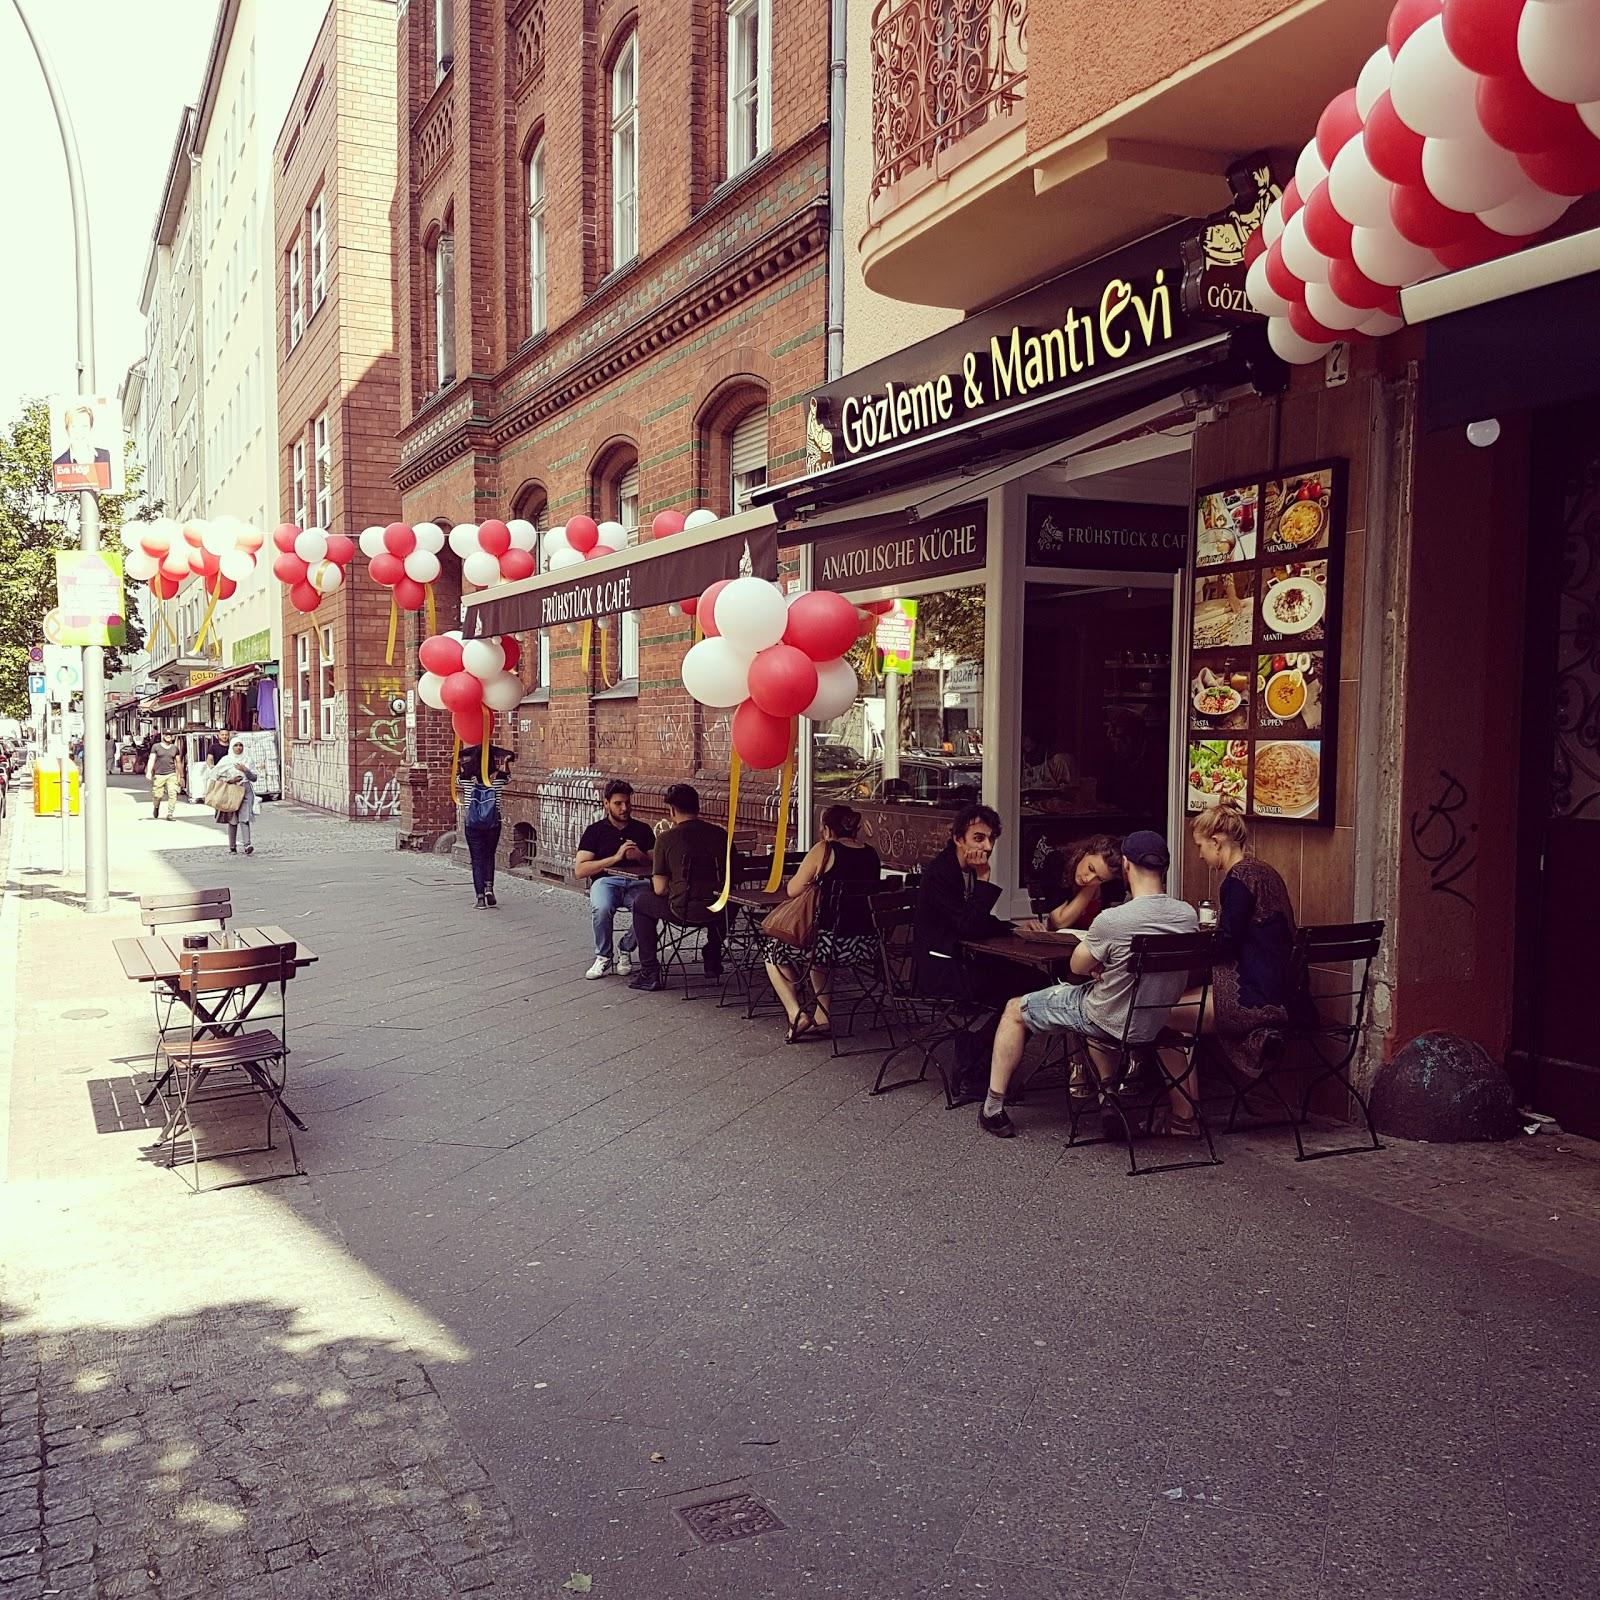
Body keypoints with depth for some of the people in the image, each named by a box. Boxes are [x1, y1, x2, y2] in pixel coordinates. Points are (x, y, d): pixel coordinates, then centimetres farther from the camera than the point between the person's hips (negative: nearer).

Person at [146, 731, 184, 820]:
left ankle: (170, 814, -8)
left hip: (171, 774, 1)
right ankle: (156, 807, 33)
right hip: (159, 775, -1)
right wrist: (149, 772, -12)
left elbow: (178, 762, 18)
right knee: (157, 795, -1)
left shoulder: (175, 748, 12)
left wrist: (181, 776, 19)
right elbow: (151, 760, 1)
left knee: (173, 794, -14)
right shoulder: (156, 747, 6)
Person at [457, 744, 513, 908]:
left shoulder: (466, 777, -10)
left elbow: (457, 779, 16)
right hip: (493, 823, 1)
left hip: (472, 824, -1)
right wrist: (505, 758, 24)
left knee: (477, 859, 6)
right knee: (489, 856, 21)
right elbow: (508, 778, 17)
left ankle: (480, 896, 2)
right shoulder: (498, 777, -9)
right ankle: (489, 887, 4)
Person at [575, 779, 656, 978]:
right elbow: (579, 870, 1)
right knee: (602, 908, -37)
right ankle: (603, 957, -12)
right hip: (606, 880, -1)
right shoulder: (595, 831, 12)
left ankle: (625, 949, -5)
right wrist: (615, 857, -7)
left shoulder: (643, 830, 19)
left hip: (637, 881, 1)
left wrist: (641, 857, -6)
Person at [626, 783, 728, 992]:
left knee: (641, 904, 25)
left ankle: (650, 972, 19)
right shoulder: (720, 834, 4)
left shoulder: (666, 838, -4)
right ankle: (713, 963, 43)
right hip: (718, 912, 4)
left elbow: (660, 889, -3)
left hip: (684, 912, -4)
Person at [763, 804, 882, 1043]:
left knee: (772, 949, 21)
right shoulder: (871, 854, 10)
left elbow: (792, 891, -2)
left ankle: (796, 1014, 10)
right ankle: (822, 1019, 33)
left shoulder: (824, 850, -7)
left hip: (833, 942, -6)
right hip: (867, 946, 6)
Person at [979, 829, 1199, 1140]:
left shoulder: (1112, 921, -28)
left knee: (1014, 1010, 12)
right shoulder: (1188, 915, -11)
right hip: (1154, 1024, 5)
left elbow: (1077, 966, -9)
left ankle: (993, 1109, 17)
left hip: (1110, 1022, -5)